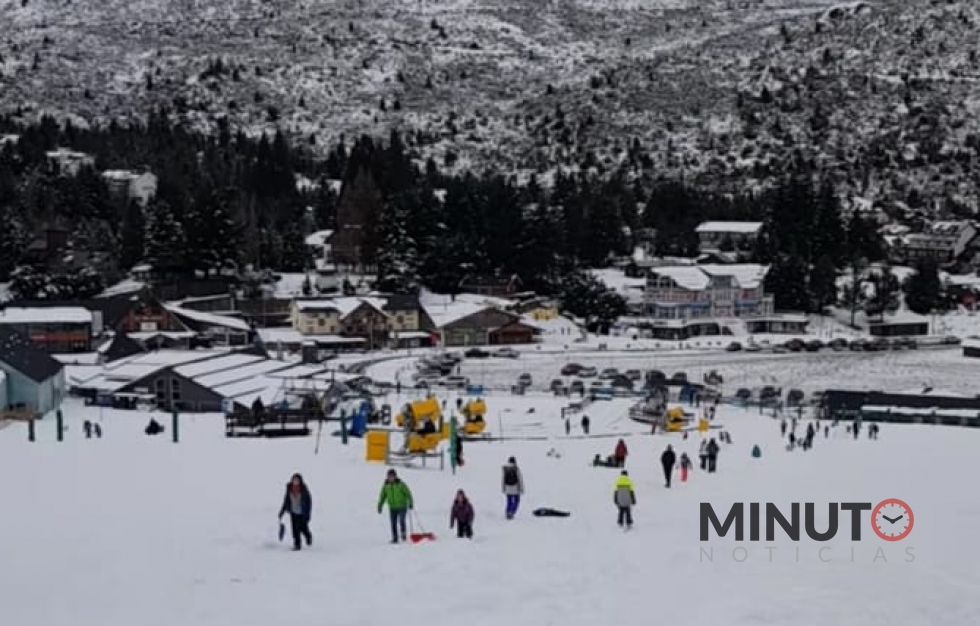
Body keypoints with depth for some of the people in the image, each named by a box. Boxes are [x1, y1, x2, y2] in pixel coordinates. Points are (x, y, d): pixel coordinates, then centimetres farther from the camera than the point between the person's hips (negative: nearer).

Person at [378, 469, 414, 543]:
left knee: (401, 521, -18)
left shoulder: (400, 484, -12)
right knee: (393, 523, 1)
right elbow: (383, 496, 9)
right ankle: (395, 538, 9)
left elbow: (408, 493, -7)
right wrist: (380, 506, 7)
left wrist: (410, 503, -11)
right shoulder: (386, 485, 0)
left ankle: (403, 534, 1)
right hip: (392, 507, 4)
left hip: (402, 507, -4)